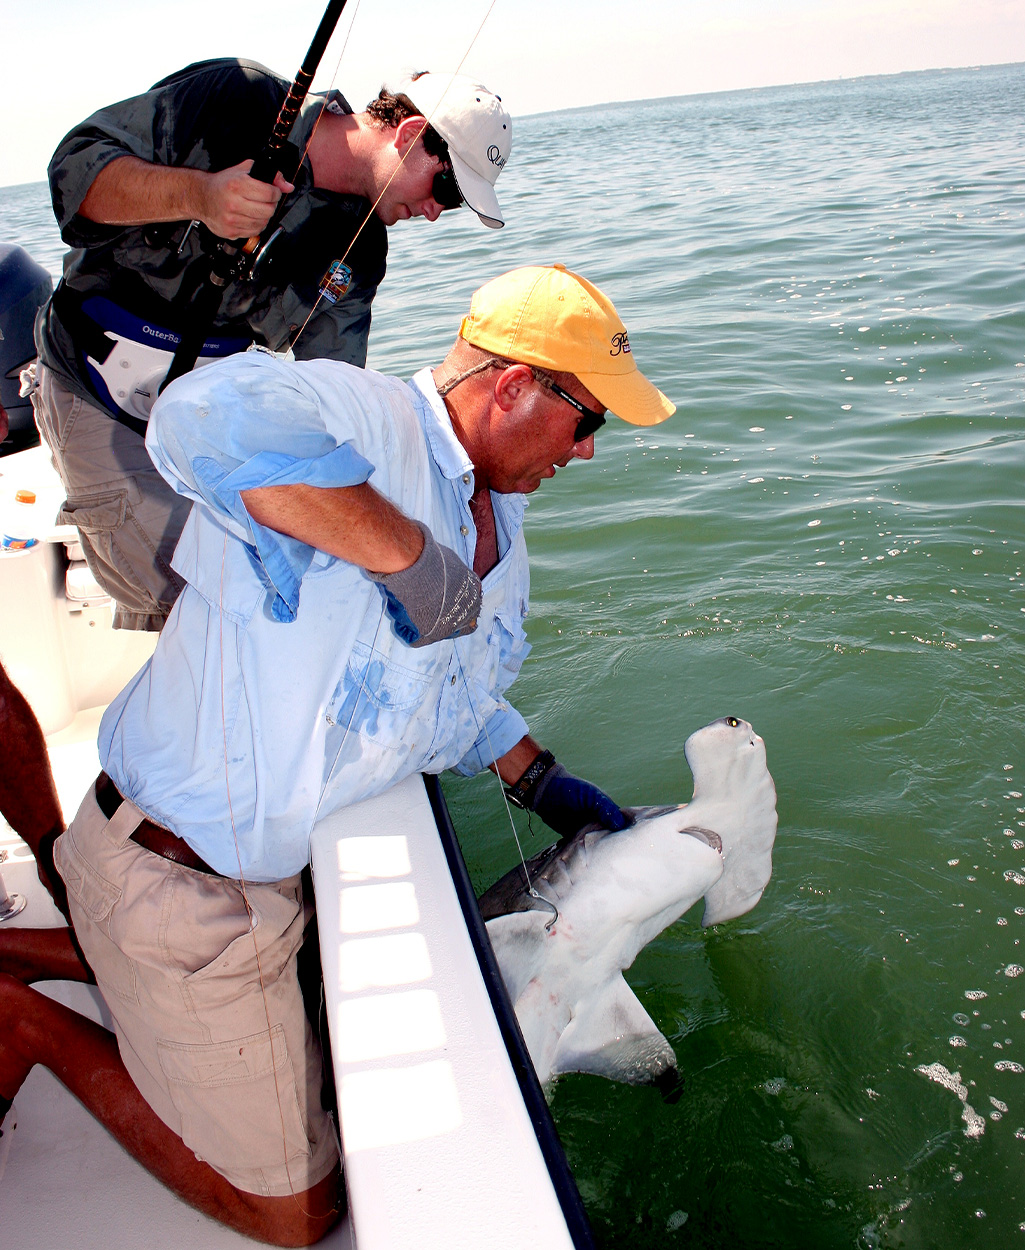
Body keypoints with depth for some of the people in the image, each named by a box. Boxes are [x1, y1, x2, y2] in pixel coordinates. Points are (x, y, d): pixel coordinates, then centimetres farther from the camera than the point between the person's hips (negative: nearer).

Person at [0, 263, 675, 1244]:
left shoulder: (499, 525, 8)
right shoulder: (367, 421, -24)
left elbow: (458, 700, 21)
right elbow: (213, 415, -48)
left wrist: (547, 787, 13)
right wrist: (407, 555, -40)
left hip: (261, 864, 9)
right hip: (181, 879, -9)